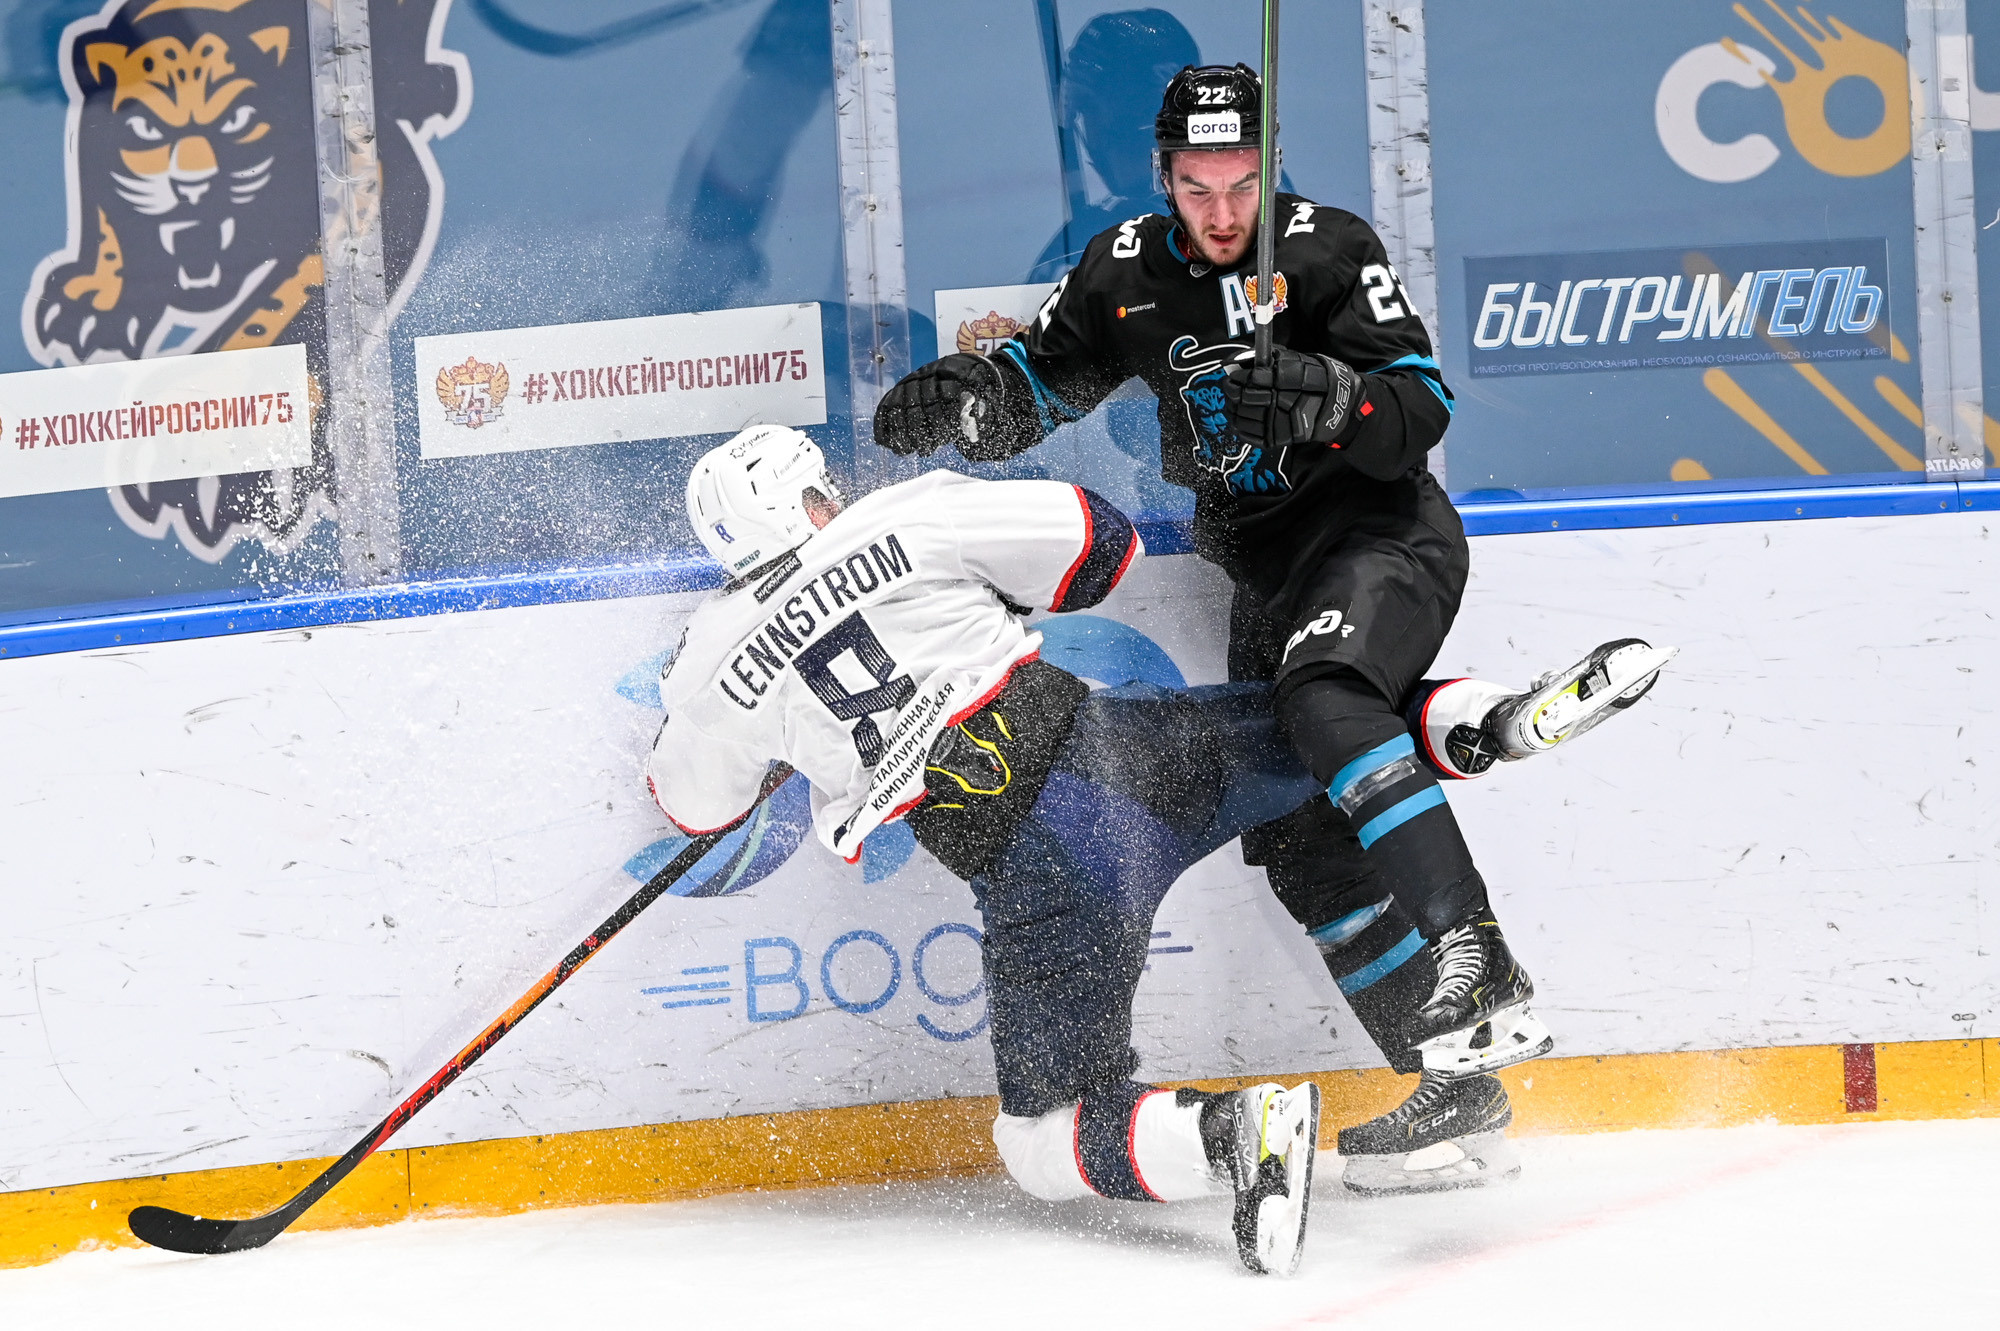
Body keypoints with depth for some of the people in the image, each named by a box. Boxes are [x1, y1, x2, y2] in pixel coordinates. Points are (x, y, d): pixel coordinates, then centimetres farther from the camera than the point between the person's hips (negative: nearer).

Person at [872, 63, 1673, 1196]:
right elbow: (1033, 385, 15)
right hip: (1263, 568, 6)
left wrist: (1328, 397, -34)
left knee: (1322, 692, -35)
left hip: (1381, 529, -6)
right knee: (1296, 841, -5)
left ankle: (1479, 985, -44)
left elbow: (1424, 409, -15)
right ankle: (1461, 1096, -5)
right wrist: (957, 400, -7)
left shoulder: (1329, 250, -9)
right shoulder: (1125, 274, 7)